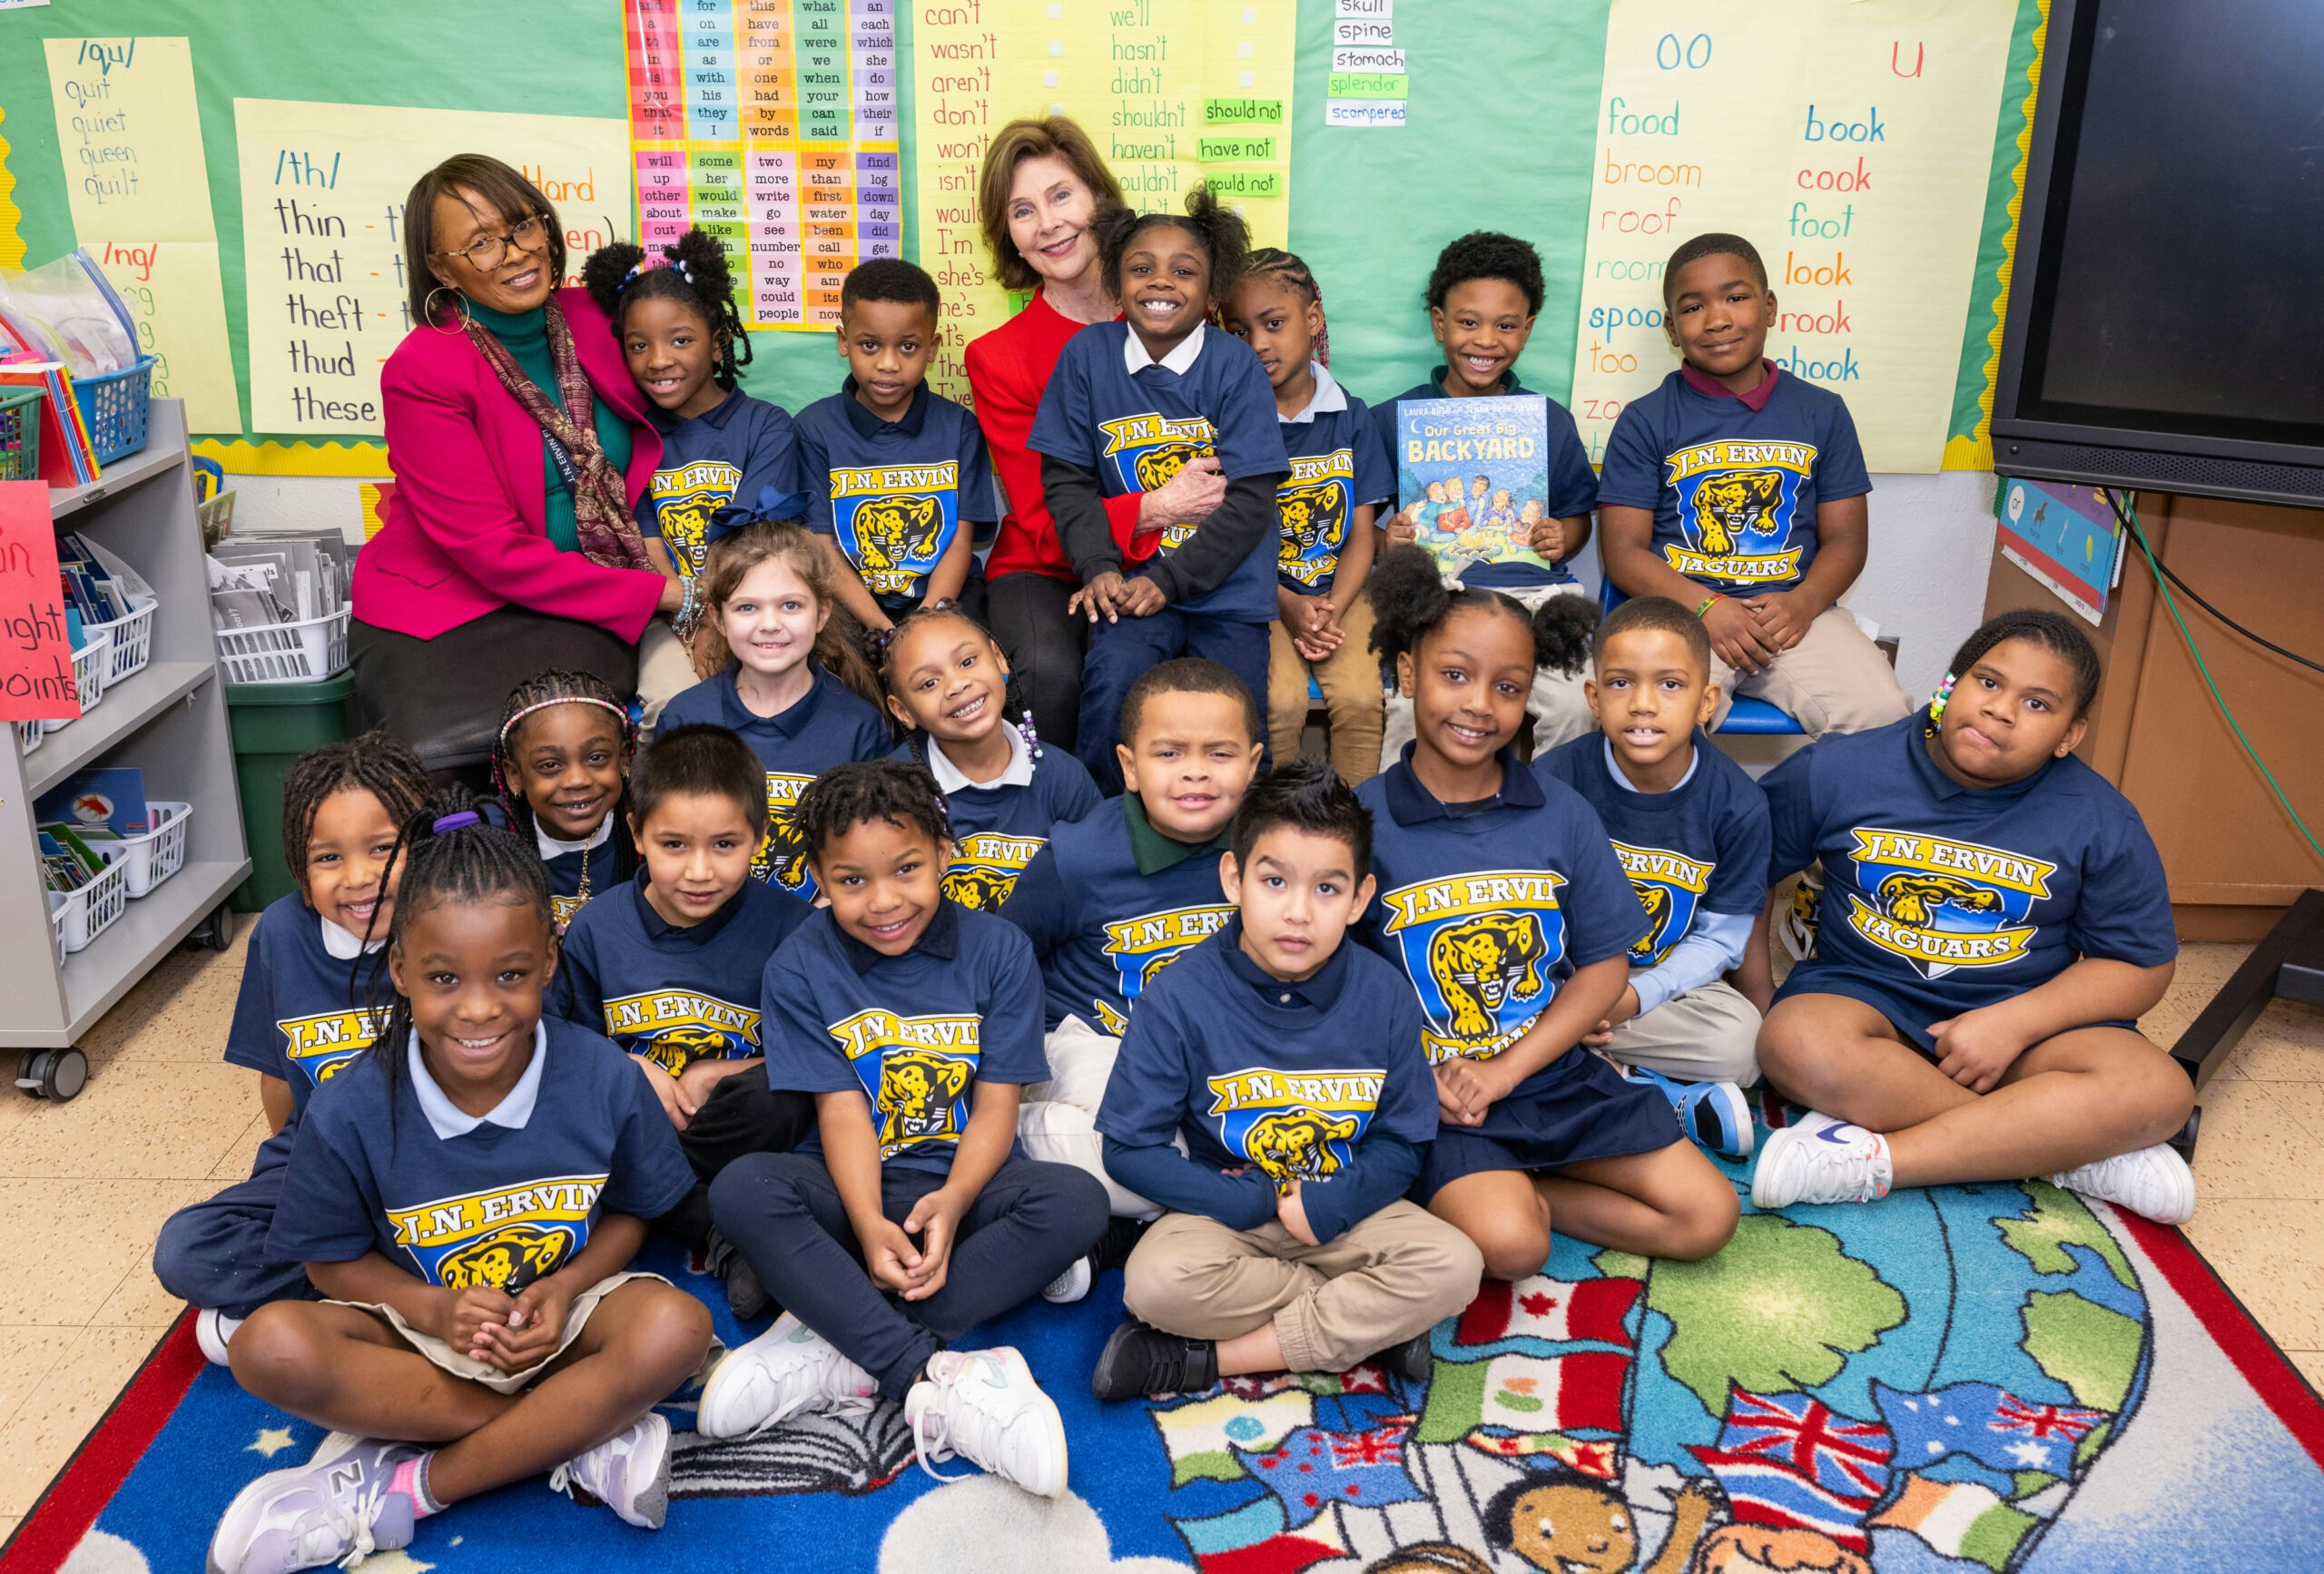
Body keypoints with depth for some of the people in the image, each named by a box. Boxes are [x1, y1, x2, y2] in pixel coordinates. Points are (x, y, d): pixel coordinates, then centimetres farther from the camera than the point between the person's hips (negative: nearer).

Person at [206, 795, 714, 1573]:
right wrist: (433, 1309, -20)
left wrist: (562, 1290, -19)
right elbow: (332, 1257, -2)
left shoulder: (602, 1079, -16)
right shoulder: (350, 1113, -16)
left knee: (676, 1327, -32)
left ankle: (407, 1487, -19)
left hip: (559, 1315, 0)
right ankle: (578, 1437, -22)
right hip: (418, 1324, 1)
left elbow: (629, 1213, 0)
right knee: (270, 1346, -29)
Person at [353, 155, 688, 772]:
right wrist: (658, 593, -18)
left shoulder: (593, 318, 1)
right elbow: (494, 551, -16)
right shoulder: (421, 371, -13)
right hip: (446, 610, -4)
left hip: (583, 613, 4)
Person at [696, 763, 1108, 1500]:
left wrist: (953, 1200, -26)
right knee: (740, 1190, -30)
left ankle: (835, 1345, -30)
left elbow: (995, 1106, -7)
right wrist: (870, 1225, -28)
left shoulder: (997, 950, -5)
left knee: (1076, 1202, -29)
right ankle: (932, 1377, -35)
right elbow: (841, 1111, -11)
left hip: (961, 1183, 0)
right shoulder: (800, 968, -5)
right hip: (856, 1190, 0)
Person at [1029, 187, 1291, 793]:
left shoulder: (1234, 364, -6)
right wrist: (1099, 569, -12)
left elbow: (1252, 499, -9)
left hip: (1225, 583, 0)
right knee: (1111, 690, -23)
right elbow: (1067, 478, 3)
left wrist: (1169, 579, -16)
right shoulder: (1088, 355, 0)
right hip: (1131, 578, 1)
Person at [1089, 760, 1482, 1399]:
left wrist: (1325, 1206, -18)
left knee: (1453, 1266, -23)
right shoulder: (1181, 996, -13)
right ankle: (1373, 1320, -14)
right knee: (1157, 1282, -32)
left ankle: (1202, 1360, -19)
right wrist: (1253, 1201, -17)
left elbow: (1401, 1144, 0)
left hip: (1342, 1209, 2)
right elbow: (1130, 1148, -10)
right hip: (1225, 1211, -2)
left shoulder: (1383, 996, -7)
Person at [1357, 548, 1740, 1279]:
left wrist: (1503, 1071, -9)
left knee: (1706, 1214, -5)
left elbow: (1605, 965, 1)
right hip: (1427, 1091, -4)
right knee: (1509, 1243, -29)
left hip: (1552, 1072, 5)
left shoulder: (1562, 814, 1)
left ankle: (1516, 1187, 6)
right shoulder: (1361, 818, -8)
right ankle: (1490, 1190, 3)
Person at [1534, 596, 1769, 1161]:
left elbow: (1718, 940, -7)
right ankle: (1675, 1098, -20)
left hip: (1666, 983, -1)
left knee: (1742, 1042, -29)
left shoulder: (1737, 804, -11)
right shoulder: (1554, 780, -13)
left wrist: (1634, 997, -22)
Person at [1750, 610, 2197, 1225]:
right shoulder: (1839, 770, -4)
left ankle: (1876, 1158, -31)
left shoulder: (2102, 823, -2)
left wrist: (2014, 1023, -14)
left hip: (2025, 1018, 1)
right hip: (1864, 995, -1)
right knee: (1798, 1044, -36)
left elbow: (2142, 964, 0)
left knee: (2158, 1092, -27)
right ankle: (2072, 1150, -24)